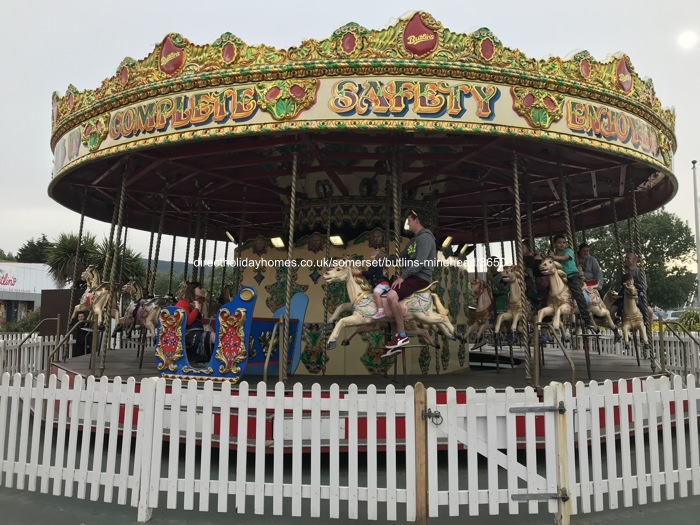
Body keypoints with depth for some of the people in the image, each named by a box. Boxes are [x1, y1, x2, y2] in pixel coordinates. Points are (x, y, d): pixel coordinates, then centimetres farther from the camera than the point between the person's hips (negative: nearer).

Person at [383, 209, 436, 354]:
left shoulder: (425, 237, -9)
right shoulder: (415, 238, 22)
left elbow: (420, 262, -21)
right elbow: (403, 257, 19)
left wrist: (403, 276, -22)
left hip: (420, 277, -11)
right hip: (411, 276, 11)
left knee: (392, 296, -31)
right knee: (385, 295, 7)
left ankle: (402, 335, -23)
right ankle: (397, 338, 7)